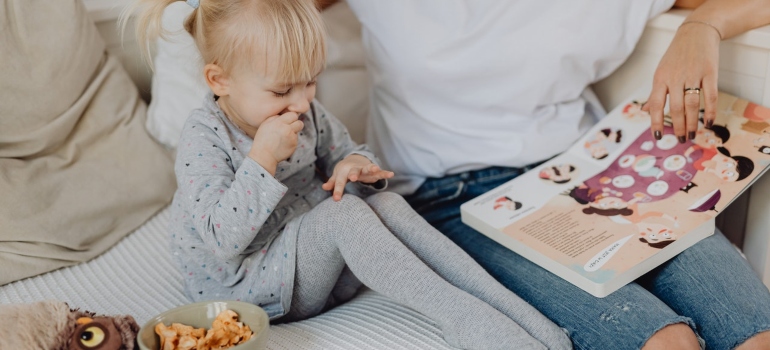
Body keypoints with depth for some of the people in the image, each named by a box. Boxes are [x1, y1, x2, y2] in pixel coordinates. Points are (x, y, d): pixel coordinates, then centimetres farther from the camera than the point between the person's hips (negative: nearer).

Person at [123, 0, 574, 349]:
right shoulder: (203, 142, -19)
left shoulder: (307, 113, 0)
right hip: (246, 287, -6)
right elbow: (222, 238, -27)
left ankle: (512, 307, -27)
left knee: (387, 202, -20)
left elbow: (344, 151, 13)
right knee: (342, 213, -31)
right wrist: (263, 158, -34)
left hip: (320, 260, 7)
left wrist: (358, 166, -13)